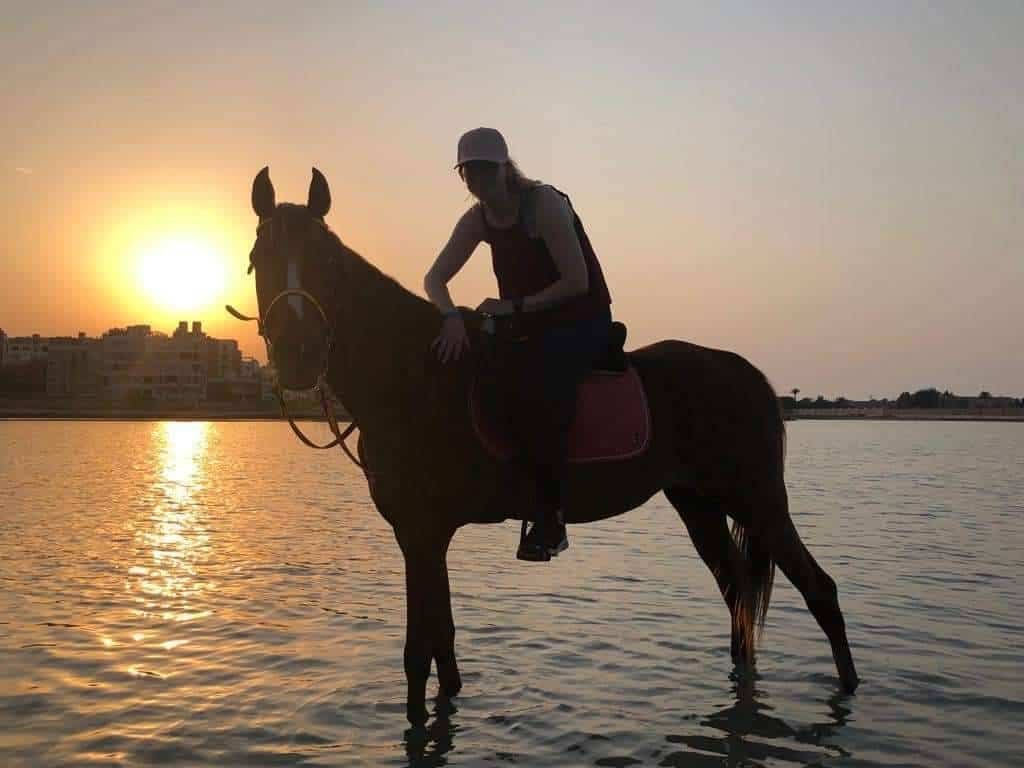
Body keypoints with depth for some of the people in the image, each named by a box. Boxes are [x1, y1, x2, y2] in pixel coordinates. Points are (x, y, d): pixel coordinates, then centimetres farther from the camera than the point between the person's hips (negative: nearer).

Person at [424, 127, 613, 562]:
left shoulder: (545, 204, -17)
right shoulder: (477, 220, 2)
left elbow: (577, 282, -20)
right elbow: (435, 278, -3)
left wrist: (515, 306, -24)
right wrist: (452, 317, -24)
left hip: (584, 320, -7)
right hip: (529, 324, 8)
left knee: (548, 381, -32)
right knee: (462, 363, -6)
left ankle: (551, 517, -26)